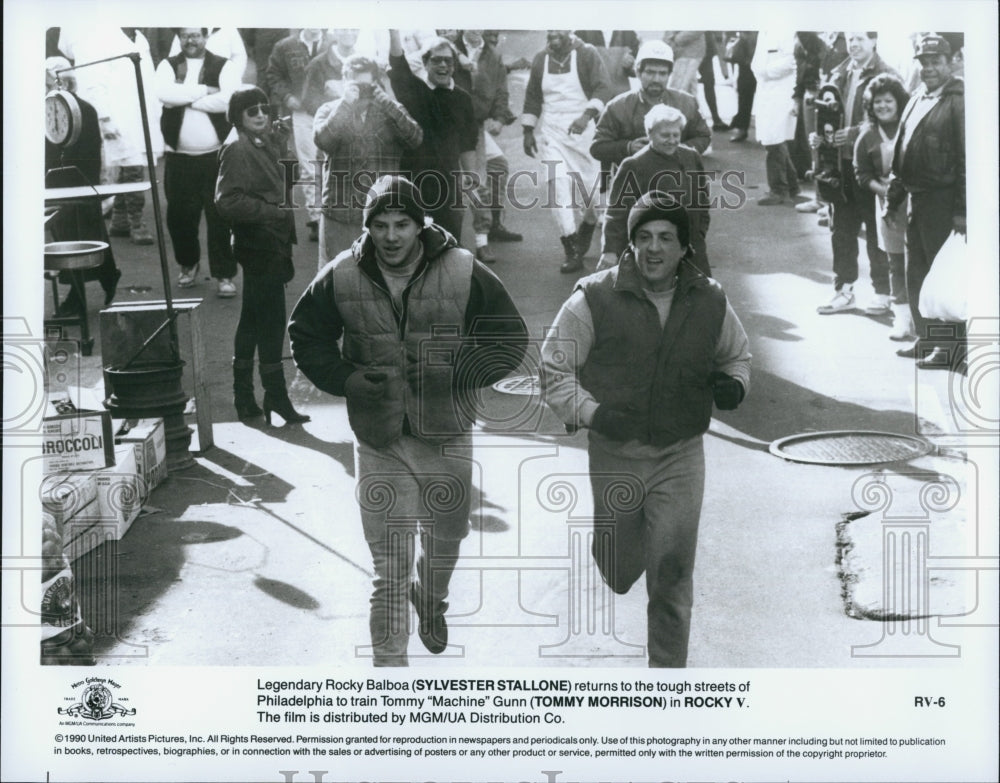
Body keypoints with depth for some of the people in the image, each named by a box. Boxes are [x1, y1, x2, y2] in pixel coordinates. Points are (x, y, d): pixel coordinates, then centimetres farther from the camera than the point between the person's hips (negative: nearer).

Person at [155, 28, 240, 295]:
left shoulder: (224, 66, 1)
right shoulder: (168, 66, 7)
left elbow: (228, 99, -16)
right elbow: (164, 93, -14)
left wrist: (186, 99, -11)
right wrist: (204, 90, -14)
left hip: (215, 155, -2)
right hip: (178, 156, 2)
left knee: (220, 216, -3)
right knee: (180, 215, 10)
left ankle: (224, 275, 5)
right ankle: (188, 264, 31)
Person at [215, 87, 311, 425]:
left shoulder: (263, 144, 15)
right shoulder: (237, 148, -13)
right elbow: (227, 201, -23)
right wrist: (277, 213, -20)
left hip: (269, 243, 10)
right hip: (259, 243, -10)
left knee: (253, 321, 13)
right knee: (271, 321, -6)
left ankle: (244, 400, 20)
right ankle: (275, 396, 1)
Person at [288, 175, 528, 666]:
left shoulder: (463, 273, -9)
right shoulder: (342, 278, -6)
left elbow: (510, 338, -2)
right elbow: (306, 337, 9)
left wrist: (453, 372, -15)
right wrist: (345, 379, -8)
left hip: (447, 436, 1)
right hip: (379, 441, -1)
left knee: (446, 537, 24)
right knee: (389, 567, -4)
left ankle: (431, 600, 56)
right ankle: (389, 662, 6)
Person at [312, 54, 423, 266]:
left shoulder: (391, 112, 9)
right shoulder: (329, 110, 8)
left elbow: (415, 138, -9)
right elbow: (321, 140, -12)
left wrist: (385, 102, -16)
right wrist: (346, 103, -18)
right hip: (340, 214, 0)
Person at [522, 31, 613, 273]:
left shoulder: (587, 54, -6)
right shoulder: (541, 59, 6)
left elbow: (603, 88, -15)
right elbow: (532, 97, 15)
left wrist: (587, 115, -30)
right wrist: (528, 131, 11)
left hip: (583, 128, -2)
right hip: (551, 132, 2)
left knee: (589, 183, 5)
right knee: (559, 188, -8)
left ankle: (588, 225, 37)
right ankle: (571, 252, -6)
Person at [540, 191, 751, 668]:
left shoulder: (710, 302, 1)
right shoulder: (594, 299, -8)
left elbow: (737, 355, 21)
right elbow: (554, 369, -2)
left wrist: (734, 383, -2)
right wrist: (591, 412, -17)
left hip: (681, 456, 1)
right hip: (615, 454, -1)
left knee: (672, 575, -6)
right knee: (619, 575, 13)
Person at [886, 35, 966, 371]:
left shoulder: (958, 101, -11)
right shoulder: (917, 99, 15)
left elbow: (967, 157, -15)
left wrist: (962, 209, -19)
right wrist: (893, 197, 15)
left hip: (943, 201, -9)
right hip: (916, 198, 9)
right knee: (916, 274, 15)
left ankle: (951, 347, 7)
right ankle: (926, 338, 26)